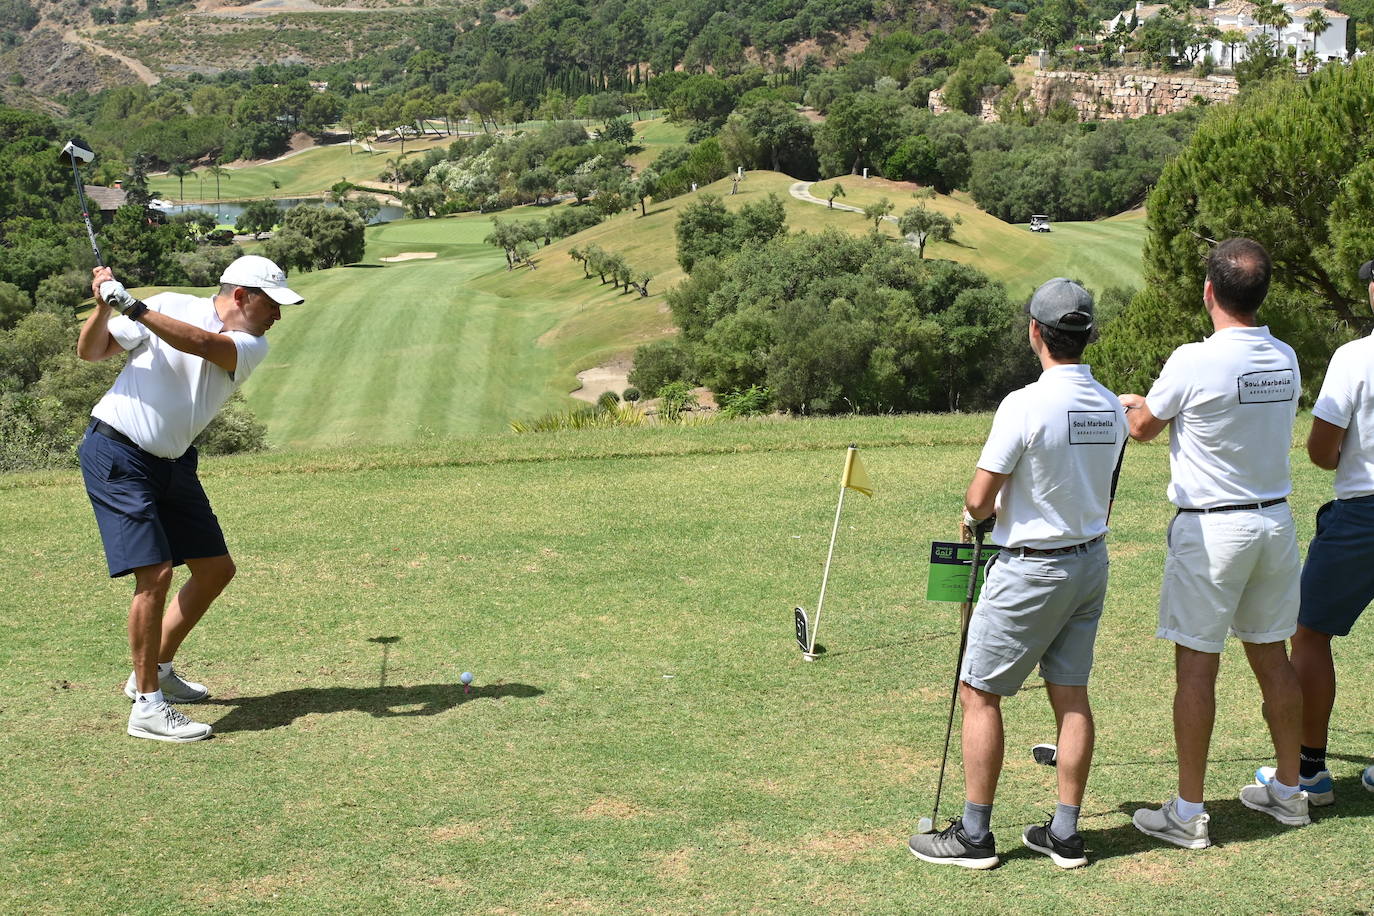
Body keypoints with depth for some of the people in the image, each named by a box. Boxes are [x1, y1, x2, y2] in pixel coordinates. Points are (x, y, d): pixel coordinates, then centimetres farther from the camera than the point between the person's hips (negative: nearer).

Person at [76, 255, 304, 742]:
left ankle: (156, 670, 27)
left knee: (216, 569, 10)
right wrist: (104, 307, -22)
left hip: (173, 463, 7)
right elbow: (91, 351, -3)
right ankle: (147, 705, -9)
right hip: (116, 454, -7)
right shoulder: (170, 305, -10)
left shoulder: (252, 346, -2)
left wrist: (134, 307, -32)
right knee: (155, 572, -17)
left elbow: (202, 343, -25)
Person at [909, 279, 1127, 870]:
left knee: (979, 693, 3)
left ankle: (974, 835, 7)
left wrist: (972, 516, 4)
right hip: (1091, 563, 7)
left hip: (1031, 570, -7)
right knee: (1071, 696, 10)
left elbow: (980, 499, -17)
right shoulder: (1111, 408, 2)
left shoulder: (1026, 405, -20)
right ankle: (1065, 834, 15)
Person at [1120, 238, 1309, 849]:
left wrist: (1131, 404, 24)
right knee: (1272, 657, 16)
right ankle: (1288, 792, 27)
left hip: (1210, 528, -6)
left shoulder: (1194, 363, -17)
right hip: (1275, 521, 6)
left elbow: (1143, 427, -2)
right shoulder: (1285, 360, 2)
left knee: (1196, 665, -1)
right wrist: (1154, 403, 26)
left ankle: (1188, 815, 4)